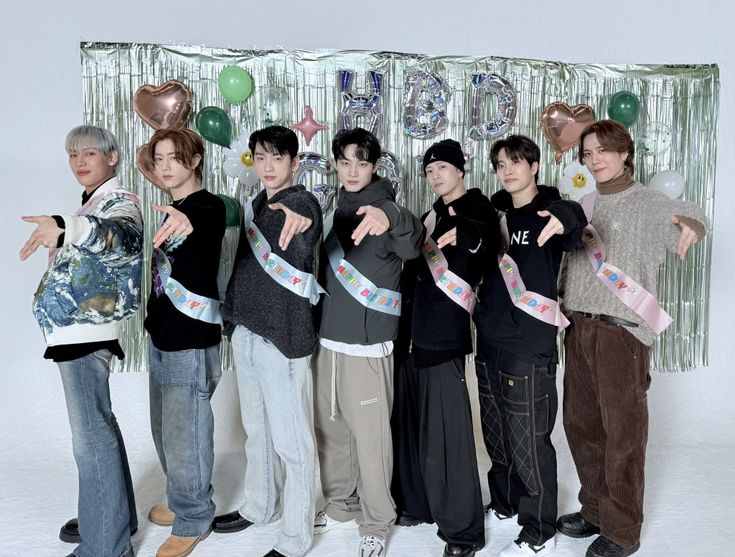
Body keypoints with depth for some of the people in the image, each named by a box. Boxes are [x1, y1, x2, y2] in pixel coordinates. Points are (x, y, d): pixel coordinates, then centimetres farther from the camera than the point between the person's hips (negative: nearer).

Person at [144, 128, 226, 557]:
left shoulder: (209, 206, -14)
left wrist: (186, 221, -59)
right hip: (162, 338, 9)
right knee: (165, 431, 20)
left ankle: (194, 520, 19)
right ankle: (182, 502, 39)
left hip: (192, 343, -9)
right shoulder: (171, 211, 13)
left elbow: (204, 222, -39)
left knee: (186, 435, 0)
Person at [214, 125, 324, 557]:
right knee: (257, 430, 22)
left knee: (291, 441, 0)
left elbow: (307, 231, -36)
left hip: (283, 336, -8)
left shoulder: (301, 201, -11)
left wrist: (300, 217, -58)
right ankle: (260, 507, 41)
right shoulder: (256, 205, 14)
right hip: (246, 333, 8)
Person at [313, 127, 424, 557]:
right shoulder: (336, 208, 10)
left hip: (367, 343, -7)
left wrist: (390, 218, -52)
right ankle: (342, 506, 35)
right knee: (331, 428, 16)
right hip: (328, 338, 7)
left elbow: (412, 244, -33)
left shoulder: (381, 206, -10)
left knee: (370, 436, 0)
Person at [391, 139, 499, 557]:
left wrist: (463, 233, -40)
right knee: (411, 424, 13)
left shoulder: (476, 208, -2)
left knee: (446, 433, -5)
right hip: (413, 332, 8)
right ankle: (417, 504, 30)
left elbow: (488, 240, -22)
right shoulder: (433, 214, 20)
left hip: (444, 336, -7)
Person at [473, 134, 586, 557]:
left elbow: (574, 221, -30)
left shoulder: (549, 210, -8)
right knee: (497, 436, 20)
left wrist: (565, 219, -53)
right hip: (489, 343, 7)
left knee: (530, 442, 2)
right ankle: (504, 506, 40)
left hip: (530, 349, -6)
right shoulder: (495, 212, 11)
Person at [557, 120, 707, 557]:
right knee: (581, 423, 14)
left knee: (623, 431, 2)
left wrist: (691, 223, -48)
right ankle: (595, 510, 32)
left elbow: (688, 214, -25)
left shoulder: (647, 202, -6)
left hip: (622, 331, -6)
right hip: (580, 327, 6)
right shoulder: (584, 204, 14)